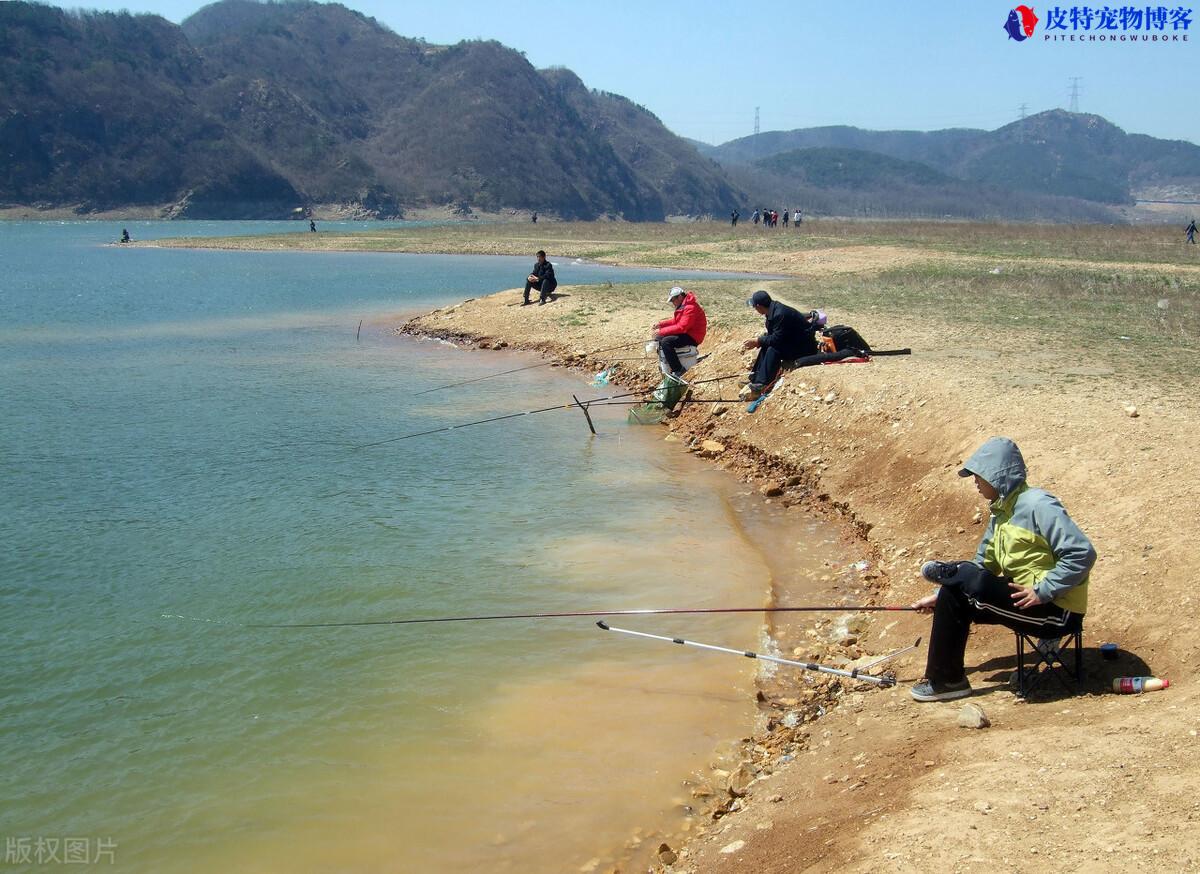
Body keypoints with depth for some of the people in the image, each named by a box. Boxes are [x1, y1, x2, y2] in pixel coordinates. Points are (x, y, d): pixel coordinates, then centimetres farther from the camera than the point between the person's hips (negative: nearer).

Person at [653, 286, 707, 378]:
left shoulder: (690, 308, -22)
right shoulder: (682, 306, 11)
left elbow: (682, 327, -28)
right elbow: (675, 320, 21)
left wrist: (662, 331, -25)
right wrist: (661, 324, 5)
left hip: (692, 337, -11)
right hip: (685, 333, 11)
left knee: (666, 342, -29)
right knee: (658, 338, 11)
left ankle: (678, 370, -27)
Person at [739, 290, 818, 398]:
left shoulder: (780, 314, -27)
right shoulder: (774, 309, 3)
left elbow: (776, 338, -25)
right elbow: (772, 334, 11)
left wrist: (757, 341, -15)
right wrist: (759, 340, -3)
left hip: (804, 346, -10)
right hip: (795, 341, 10)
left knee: (773, 349, -25)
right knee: (766, 346, 1)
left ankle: (760, 386, -28)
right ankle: (755, 380, 0)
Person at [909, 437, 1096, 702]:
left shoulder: (1038, 505, -17)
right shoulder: (1001, 514, 12)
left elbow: (1083, 553, -23)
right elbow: (982, 566, 17)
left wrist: (1043, 590, -24)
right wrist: (939, 597, 12)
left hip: (1057, 611, -9)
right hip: (1022, 600, 9)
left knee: (967, 579, -23)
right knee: (953, 596, 2)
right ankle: (945, 680, 7)